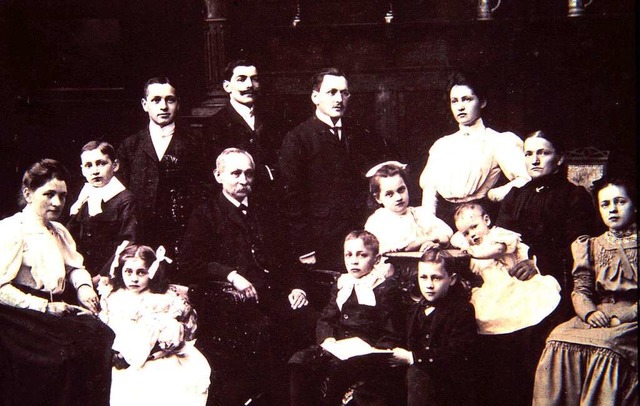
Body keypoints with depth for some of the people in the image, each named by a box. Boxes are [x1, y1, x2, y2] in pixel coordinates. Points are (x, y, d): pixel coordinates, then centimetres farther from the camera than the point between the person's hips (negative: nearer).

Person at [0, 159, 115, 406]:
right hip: (21, 318, -7)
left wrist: (83, 286, 0)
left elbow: (75, 267, 25)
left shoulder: (59, 231, 22)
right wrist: (45, 307, -19)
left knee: (103, 336, -17)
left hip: (54, 311, 7)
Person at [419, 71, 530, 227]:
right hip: (441, 219, 3)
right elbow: (429, 186, 12)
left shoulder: (498, 141, 4)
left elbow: (525, 179, -9)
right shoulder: (441, 145, 20)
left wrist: (491, 194, -4)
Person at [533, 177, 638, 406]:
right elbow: (580, 290, 10)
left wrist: (620, 316, -16)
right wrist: (590, 312, -12)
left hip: (630, 319, -3)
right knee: (558, 341, -26)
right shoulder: (590, 246, 20)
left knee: (606, 347, -35)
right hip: (597, 316, 3)